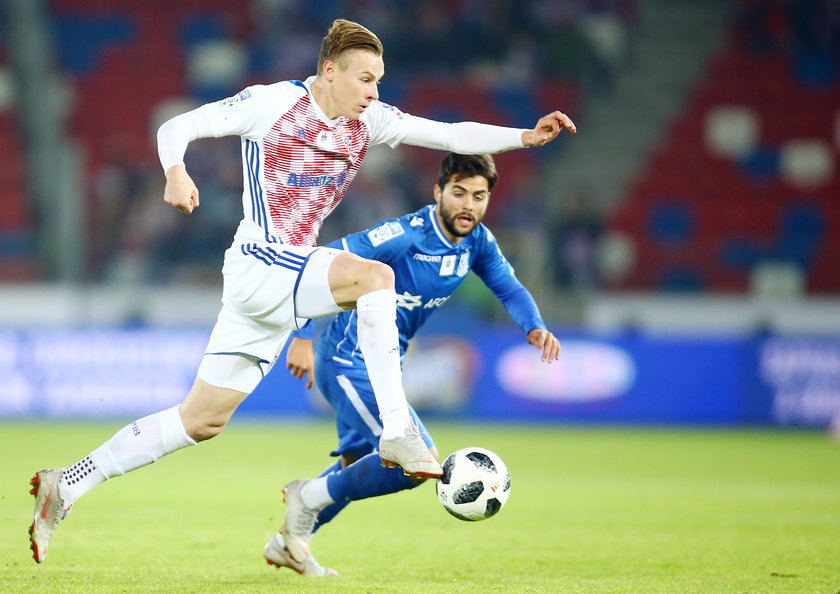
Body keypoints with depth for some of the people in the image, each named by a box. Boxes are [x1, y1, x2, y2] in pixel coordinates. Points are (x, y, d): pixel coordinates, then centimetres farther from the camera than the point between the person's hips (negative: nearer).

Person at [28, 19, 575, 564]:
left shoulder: (367, 120, 8)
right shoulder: (272, 103, -9)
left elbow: (449, 135, 4)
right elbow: (177, 127, -6)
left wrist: (525, 136, -9)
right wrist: (176, 171, -27)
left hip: (291, 278, 7)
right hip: (258, 266, -7)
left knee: (202, 421, 10)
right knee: (374, 275, -27)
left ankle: (66, 486, 17)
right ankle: (397, 433, -29)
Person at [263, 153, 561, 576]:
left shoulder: (477, 242, -1)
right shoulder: (404, 236, -24)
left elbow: (508, 288, 9)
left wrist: (534, 327, -12)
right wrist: (303, 337, -29)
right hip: (347, 361, -9)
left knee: (359, 466, 24)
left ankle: (288, 544, 40)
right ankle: (309, 498, -3)